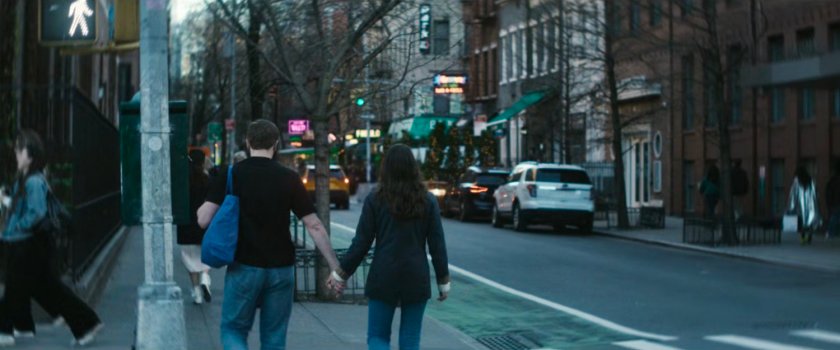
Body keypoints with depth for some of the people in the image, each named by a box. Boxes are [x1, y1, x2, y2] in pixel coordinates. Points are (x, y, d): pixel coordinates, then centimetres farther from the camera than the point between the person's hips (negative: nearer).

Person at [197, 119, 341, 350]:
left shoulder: (231, 175, -4)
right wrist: (335, 268, -1)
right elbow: (314, 227, -5)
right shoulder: (289, 178, -2)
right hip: (281, 268, 1)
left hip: (244, 267, -1)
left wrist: (202, 208, 14)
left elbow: (203, 220, -10)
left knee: (233, 330, 13)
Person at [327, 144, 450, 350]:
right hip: (417, 279, 2)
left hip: (383, 278, -1)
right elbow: (437, 245, 1)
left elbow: (361, 243, -4)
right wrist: (443, 281, 10)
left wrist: (341, 274, 6)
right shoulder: (427, 201, 0)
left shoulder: (375, 200, -4)